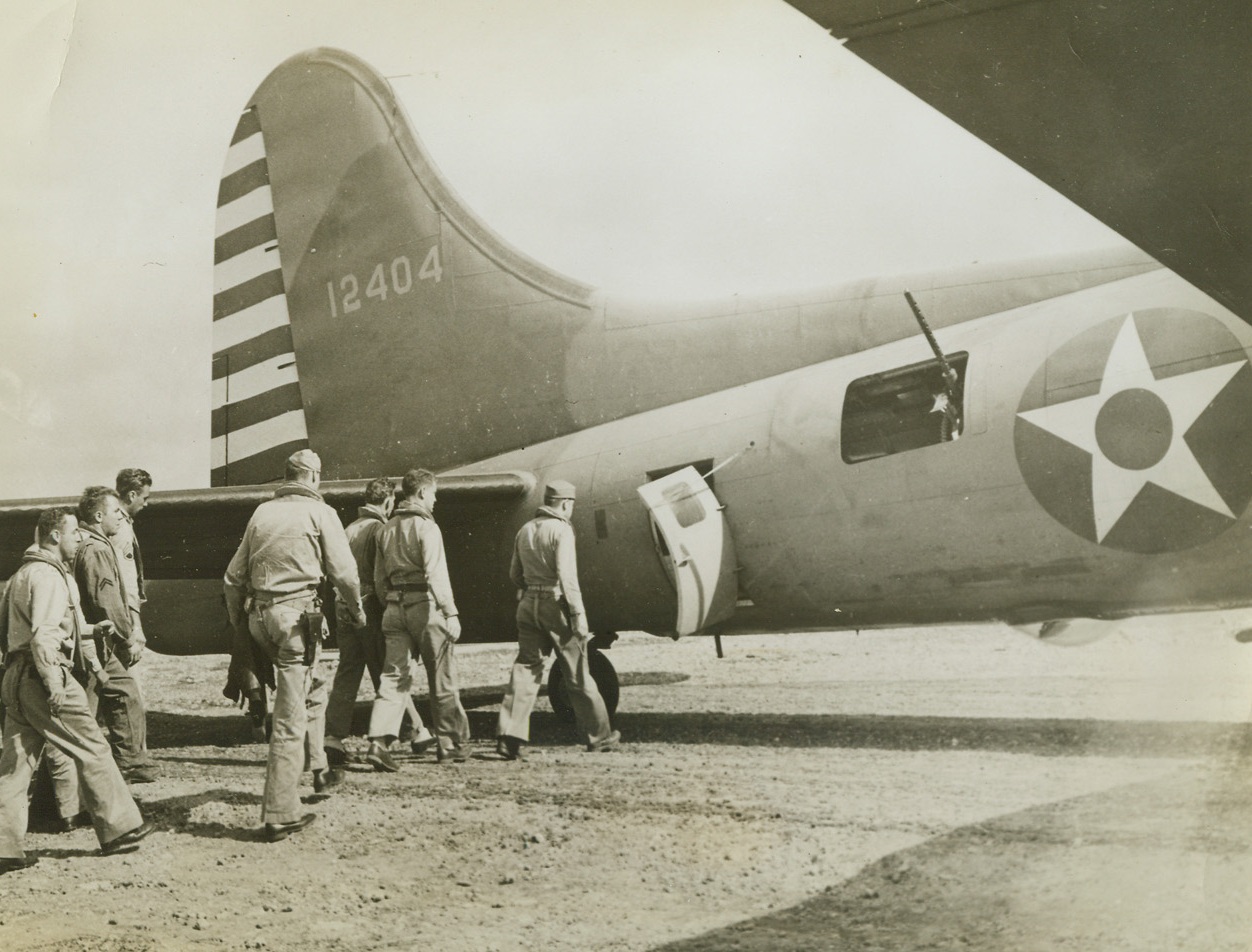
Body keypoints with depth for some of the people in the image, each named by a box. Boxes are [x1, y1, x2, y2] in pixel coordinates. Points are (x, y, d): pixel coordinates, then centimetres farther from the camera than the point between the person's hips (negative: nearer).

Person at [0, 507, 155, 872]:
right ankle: (119, 828, 9)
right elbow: (43, 634, -22)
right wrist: (54, 684, -23)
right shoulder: (48, 575, -13)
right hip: (43, 677, -10)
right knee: (92, 749, 1)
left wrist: (90, 630, 24)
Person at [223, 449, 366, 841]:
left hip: (260, 616, 6)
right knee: (291, 717, -5)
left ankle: (317, 769, 40)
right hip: (297, 615, -6)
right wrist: (355, 608, 13)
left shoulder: (262, 512, 12)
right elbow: (343, 570, -5)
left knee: (312, 691, 28)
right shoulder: (319, 513, -2)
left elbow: (234, 576, 14)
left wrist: (238, 622, 25)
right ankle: (279, 815, -5)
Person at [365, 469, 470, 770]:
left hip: (394, 607, 6)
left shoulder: (387, 528, 13)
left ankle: (379, 741, -12)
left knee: (394, 677, 4)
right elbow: (436, 574, -18)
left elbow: (379, 577, 16)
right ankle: (452, 744, 15)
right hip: (424, 605, -6)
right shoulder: (426, 526, -9)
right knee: (442, 679, 6)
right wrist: (451, 612, -19)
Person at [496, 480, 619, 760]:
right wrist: (578, 614, -18)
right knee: (578, 675, 5)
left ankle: (509, 735, -7)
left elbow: (515, 574, 17)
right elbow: (567, 576, -18)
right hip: (556, 604, -6)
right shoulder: (561, 530, -10)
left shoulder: (525, 530, 12)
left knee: (526, 669, 5)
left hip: (528, 605, 6)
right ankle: (599, 735, 16)